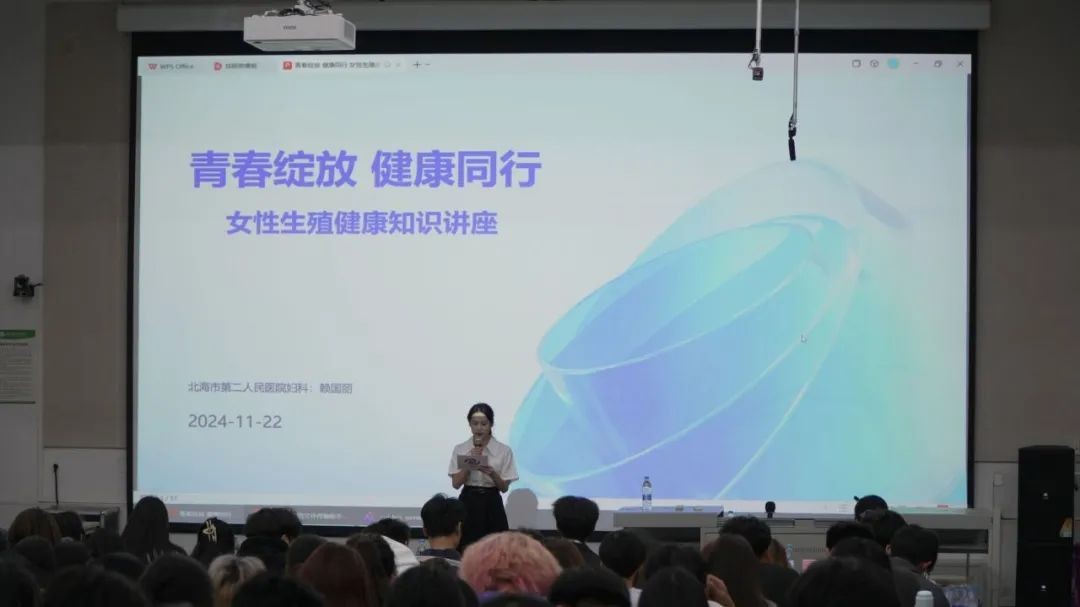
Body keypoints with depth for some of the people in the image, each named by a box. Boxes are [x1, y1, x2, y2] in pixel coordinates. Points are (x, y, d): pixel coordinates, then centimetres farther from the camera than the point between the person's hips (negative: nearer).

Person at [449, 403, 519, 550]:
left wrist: (492, 473, -21)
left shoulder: (504, 450, 0)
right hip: (468, 504, 1)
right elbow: (456, 483, -3)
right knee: (467, 549, -3)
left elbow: (504, 487, -2)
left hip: (492, 505, -1)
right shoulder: (460, 450, 4)